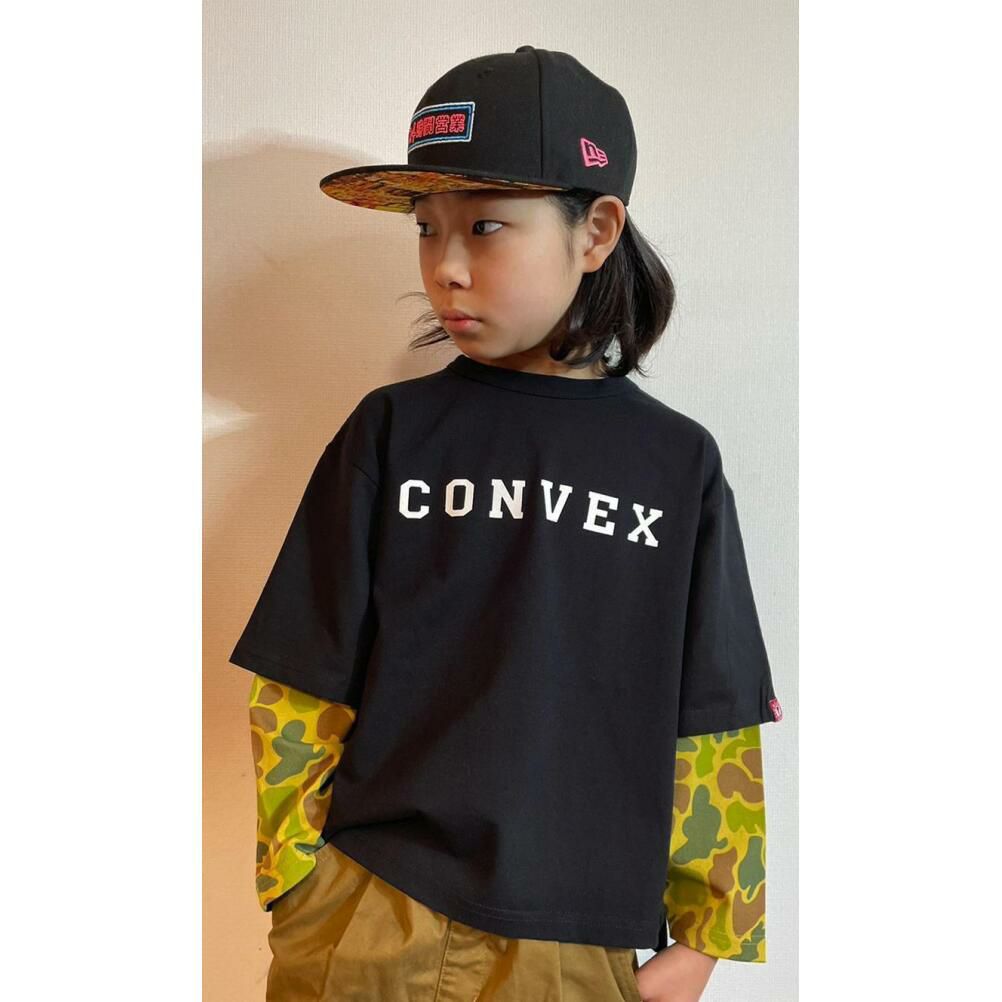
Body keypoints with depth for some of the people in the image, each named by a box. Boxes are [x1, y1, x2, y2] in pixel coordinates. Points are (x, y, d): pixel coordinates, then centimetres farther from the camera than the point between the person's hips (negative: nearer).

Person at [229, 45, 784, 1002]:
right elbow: (303, 690, -1)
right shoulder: (393, 428, -4)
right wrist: (299, 887, -4)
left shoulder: (678, 461, -2)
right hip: (366, 921, 0)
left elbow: (710, 728, 2)